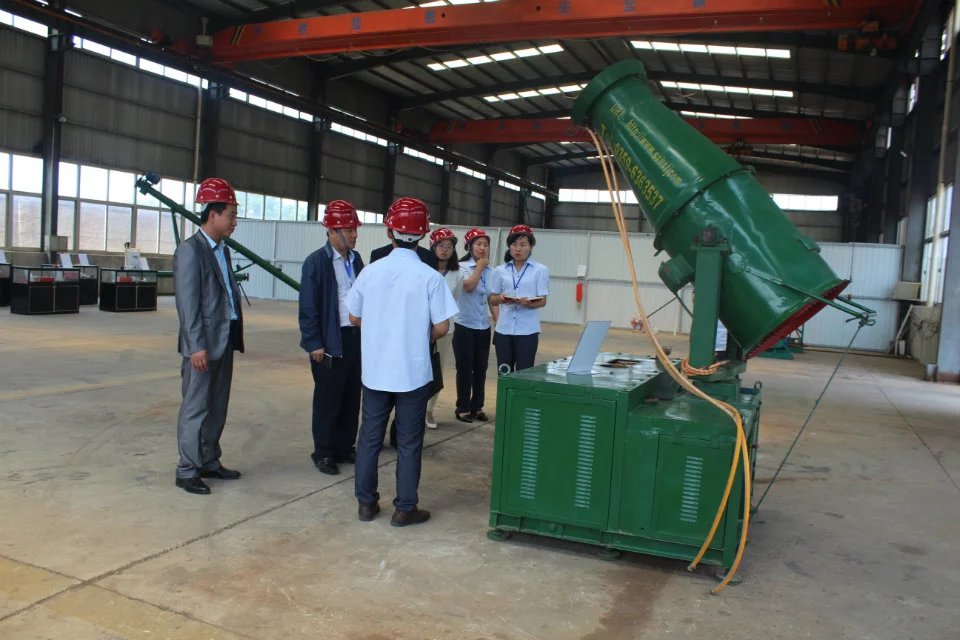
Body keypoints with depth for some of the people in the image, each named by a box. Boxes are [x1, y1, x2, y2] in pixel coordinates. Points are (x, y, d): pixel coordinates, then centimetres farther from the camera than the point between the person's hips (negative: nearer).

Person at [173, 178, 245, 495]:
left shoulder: (223, 251, 15)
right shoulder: (190, 250, -10)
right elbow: (187, 303, -15)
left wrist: (234, 338, 9)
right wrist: (197, 346, -19)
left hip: (225, 341, 8)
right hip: (203, 344, -8)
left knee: (217, 408, 15)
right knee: (196, 409, 1)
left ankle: (209, 462, 26)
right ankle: (187, 471, 11)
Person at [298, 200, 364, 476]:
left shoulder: (356, 260, 8)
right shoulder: (316, 261, -10)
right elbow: (308, 307, -11)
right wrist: (314, 344, -13)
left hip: (356, 337, 6)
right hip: (330, 341, -6)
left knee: (351, 397, 12)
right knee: (327, 399, 5)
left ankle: (345, 447, 25)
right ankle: (323, 453, 17)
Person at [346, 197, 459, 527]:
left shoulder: (371, 271, -5)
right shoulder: (430, 277, -13)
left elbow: (355, 317, 5)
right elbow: (441, 328, -11)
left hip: (375, 370, 3)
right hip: (413, 372, -3)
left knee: (370, 437, 15)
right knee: (408, 443, 8)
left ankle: (366, 502, 24)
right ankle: (405, 508, 16)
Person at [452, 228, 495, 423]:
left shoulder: (492, 272, 7)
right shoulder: (462, 267, -7)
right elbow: (469, 286, -25)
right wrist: (480, 266, -13)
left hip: (484, 328, 4)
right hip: (464, 326, -4)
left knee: (481, 369, 9)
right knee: (465, 369, 2)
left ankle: (477, 406, 22)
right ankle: (462, 408, 13)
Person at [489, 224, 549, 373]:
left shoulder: (540, 270, 1)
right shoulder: (500, 270, 9)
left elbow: (542, 301, -3)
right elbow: (492, 300, 11)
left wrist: (527, 302, -23)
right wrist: (501, 298, -12)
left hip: (527, 331, -3)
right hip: (503, 329, 3)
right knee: (504, 373, 6)